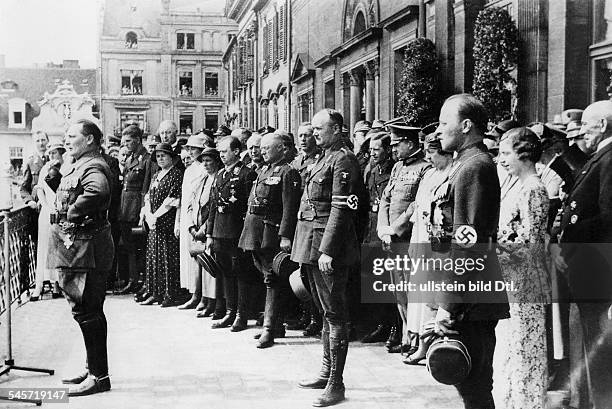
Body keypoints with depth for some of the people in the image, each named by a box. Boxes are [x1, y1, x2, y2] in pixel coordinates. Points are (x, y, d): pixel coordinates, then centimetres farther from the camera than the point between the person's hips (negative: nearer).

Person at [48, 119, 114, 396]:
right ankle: (94, 370, 25)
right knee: (88, 311, 16)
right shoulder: (79, 166, 19)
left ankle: (99, 376, 0)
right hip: (75, 247, 11)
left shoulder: (92, 167, -14)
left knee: (87, 311, -7)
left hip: (86, 248, -11)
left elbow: (98, 190, -38)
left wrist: (72, 213, -25)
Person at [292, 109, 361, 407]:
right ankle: (327, 372, 29)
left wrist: (327, 251, -23)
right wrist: (308, 248, 17)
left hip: (329, 249, -10)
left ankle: (336, 385, 2)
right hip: (313, 247, 10)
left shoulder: (343, 161, -12)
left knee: (335, 313, -4)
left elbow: (341, 210, -19)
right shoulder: (323, 158, 17)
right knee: (325, 311, 17)